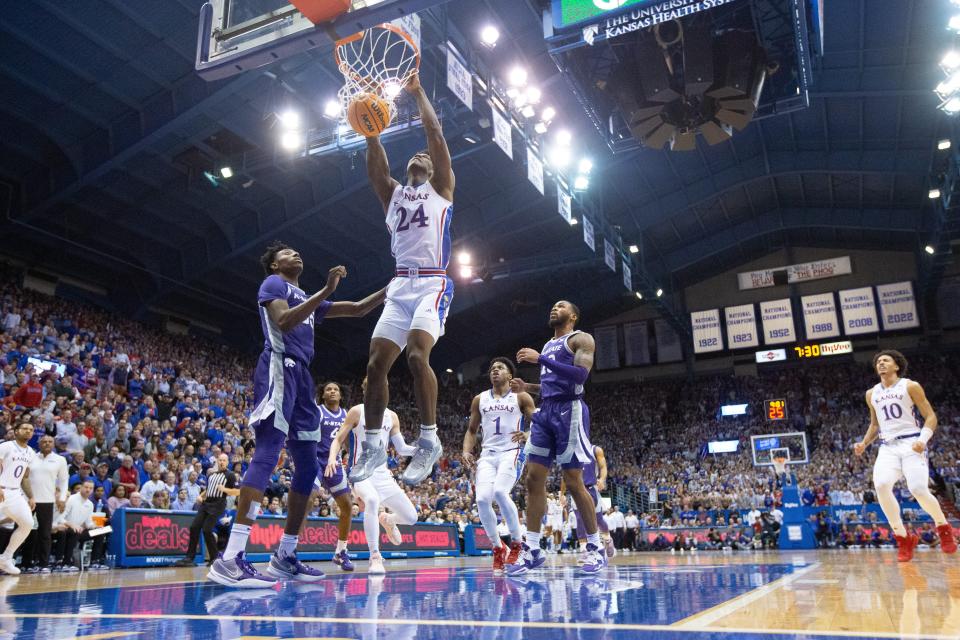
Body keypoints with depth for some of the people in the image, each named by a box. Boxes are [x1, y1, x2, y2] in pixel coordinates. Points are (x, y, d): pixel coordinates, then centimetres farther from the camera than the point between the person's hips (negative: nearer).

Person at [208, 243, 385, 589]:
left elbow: (357, 309, 30)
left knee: (308, 467, 7)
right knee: (268, 453, -23)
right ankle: (230, 558, -30)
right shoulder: (273, 283, 6)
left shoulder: (308, 298, 29)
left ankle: (284, 556, 14)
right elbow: (284, 321, -14)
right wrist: (326, 290, -16)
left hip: (301, 375, 9)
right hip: (279, 368, -9)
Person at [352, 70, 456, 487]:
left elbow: (434, 132, 6)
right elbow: (375, 163, 7)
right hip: (400, 285, 5)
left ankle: (428, 440, -18)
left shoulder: (441, 188, 14)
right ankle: (373, 446, 4)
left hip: (433, 284, -5)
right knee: (376, 362, -5)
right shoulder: (392, 192, 24)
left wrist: (417, 92, 10)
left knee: (417, 353, -26)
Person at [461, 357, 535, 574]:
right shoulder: (480, 399, 14)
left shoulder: (521, 397, 4)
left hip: (512, 452, -4)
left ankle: (517, 542, -6)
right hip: (487, 454, 4)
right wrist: (466, 451, 3)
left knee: (500, 492, -28)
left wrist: (528, 435, -21)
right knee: (482, 499, -17)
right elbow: (471, 430, 21)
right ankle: (498, 548, 4)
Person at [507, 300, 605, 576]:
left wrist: (540, 359, -19)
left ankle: (596, 548, 9)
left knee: (573, 482, -5)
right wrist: (527, 387, 13)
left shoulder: (581, 339, -1)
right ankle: (532, 550, 3)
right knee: (533, 479, -1)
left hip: (569, 411, -8)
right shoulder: (548, 346, 24)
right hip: (546, 411, 8)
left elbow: (580, 375, -18)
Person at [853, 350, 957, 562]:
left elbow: (931, 417, -2)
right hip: (888, 447, 4)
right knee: (881, 485, -22)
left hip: (911, 443, -4)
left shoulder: (910, 386, 0)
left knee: (918, 489, -20)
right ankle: (903, 538, -10)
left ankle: (943, 527, 13)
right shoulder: (872, 394, 14)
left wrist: (923, 439, -18)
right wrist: (864, 443, 10)